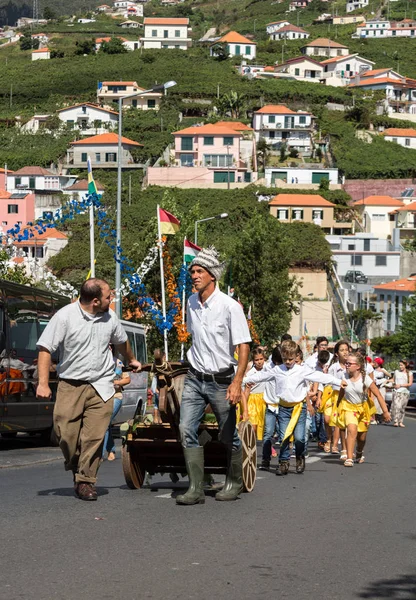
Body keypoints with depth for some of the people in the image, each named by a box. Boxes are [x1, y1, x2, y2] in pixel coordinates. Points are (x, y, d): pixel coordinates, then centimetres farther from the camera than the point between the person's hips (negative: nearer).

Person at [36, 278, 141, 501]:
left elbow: (121, 342, 28)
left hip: (101, 387, 2)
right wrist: (43, 383, -16)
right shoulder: (65, 316, -9)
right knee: (66, 433, -7)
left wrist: (131, 360, 44)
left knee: (94, 437, -7)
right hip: (70, 386, -2)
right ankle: (74, 465, 22)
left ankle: (86, 481, 2)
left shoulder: (110, 317, 6)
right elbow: (45, 349, -8)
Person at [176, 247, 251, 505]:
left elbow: (244, 346, -14)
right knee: (186, 430, -10)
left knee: (228, 436, 7)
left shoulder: (230, 306, -13)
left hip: (221, 381, -5)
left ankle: (234, 483, 26)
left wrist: (237, 382, -22)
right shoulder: (191, 303, 5)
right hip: (195, 379, 5)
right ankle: (196, 489, -10)